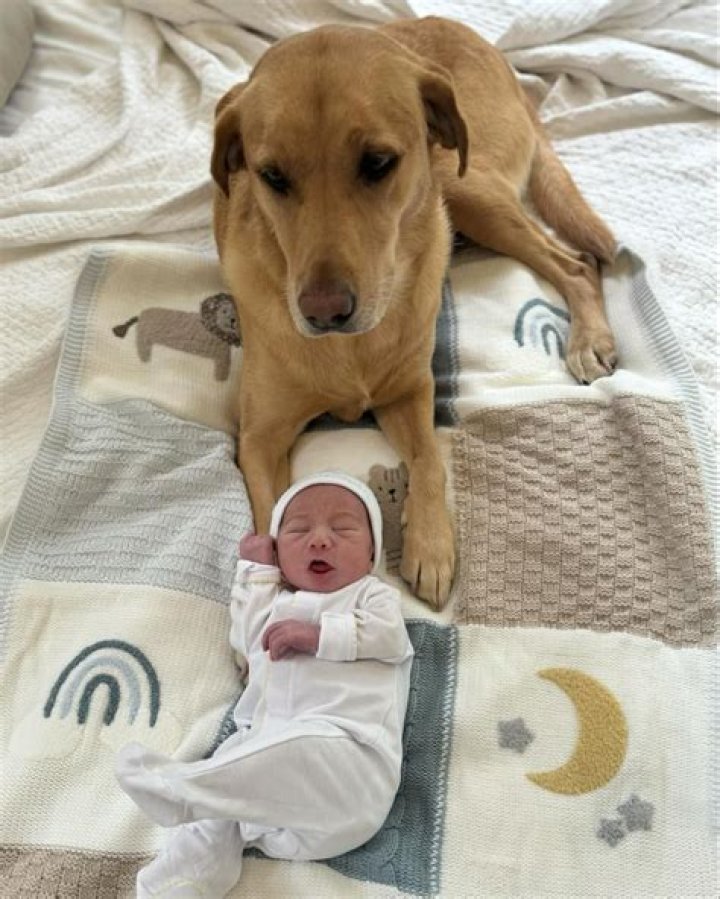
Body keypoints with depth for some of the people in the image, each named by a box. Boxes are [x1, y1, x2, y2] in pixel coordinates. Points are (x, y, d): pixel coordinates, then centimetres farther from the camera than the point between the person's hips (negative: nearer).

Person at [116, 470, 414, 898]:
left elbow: (390, 637, -3)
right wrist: (257, 570, 23)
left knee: (294, 749, -37)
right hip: (270, 749, 7)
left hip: (342, 754, -7)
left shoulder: (373, 594, 18)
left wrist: (317, 633, -11)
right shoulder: (276, 602, 33)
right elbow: (247, 638, 15)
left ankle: (179, 787, -37)